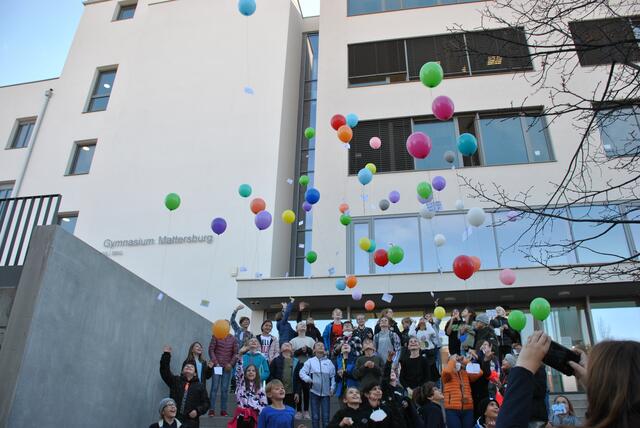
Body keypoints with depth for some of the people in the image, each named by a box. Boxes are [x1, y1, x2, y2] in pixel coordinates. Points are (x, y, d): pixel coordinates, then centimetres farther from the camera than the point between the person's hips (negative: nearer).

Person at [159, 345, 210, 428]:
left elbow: (206, 403, 10)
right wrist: (166, 354, -5)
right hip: (174, 419, 1)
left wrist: (198, 411, -8)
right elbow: (164, 371, 2)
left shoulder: (200, 386, 12)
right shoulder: (175, 381, 14)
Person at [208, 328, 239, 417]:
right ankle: (211, 409, 0)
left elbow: (235, 353, 7)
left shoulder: (233, 338, 7)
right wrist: (215, 362, -9)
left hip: (228, 367, 2)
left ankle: (223, 410, 9)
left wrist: (231, 363, -4)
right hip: (217, 365, -2)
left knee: (225, 389, 4)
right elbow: (211, 350, -2)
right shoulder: (215, 336, 0)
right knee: (214, 387, -4)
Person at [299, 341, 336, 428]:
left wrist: (332, 388, -1)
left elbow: (333, 376, 7)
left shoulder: (329, 362, 8)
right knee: (315, 416, 6)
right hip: (314, 391, -1)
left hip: (326, 392, 1)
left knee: (326, 416, 1)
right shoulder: (310, 361, 3)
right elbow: (302, 372, -4)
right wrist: (308, 379, -20)